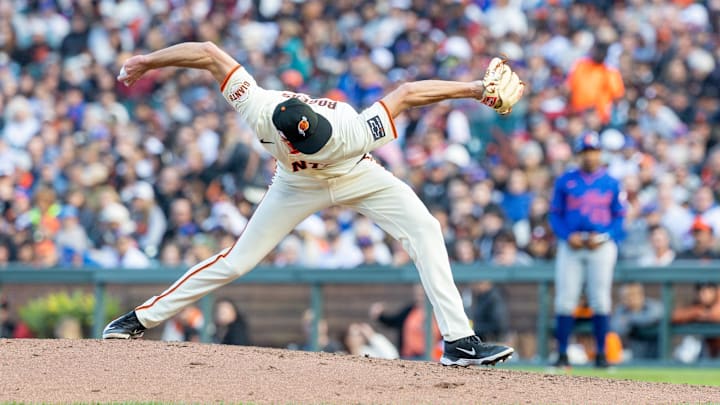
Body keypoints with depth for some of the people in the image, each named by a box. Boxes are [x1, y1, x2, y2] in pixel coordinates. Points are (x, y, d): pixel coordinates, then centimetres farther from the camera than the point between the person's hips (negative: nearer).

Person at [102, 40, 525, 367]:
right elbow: (209, 53, -31)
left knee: (424, 228, -20)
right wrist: (146, 61, -24)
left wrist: (476, 89, -40)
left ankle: (459, 340, -20)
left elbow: (407, 93, -36)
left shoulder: (349, 132, -42)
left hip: (356, 177, -1)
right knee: (237, 261, -3)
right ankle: (143, 317, 12)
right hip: (299, 186, 1)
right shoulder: (259, 110, -39)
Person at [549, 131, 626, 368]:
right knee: (565, 300, -4)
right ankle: (562, 354, 0)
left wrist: (603, 237, -8)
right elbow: (555, 215, 9)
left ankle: (601, 354, 5)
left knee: (600, 301, -1)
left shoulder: (611, 183, 8)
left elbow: (619, 217, 8)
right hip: (571, 245, 0)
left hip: (602, 245, 0)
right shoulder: (565, 181, 8)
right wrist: (567, 236, -9)